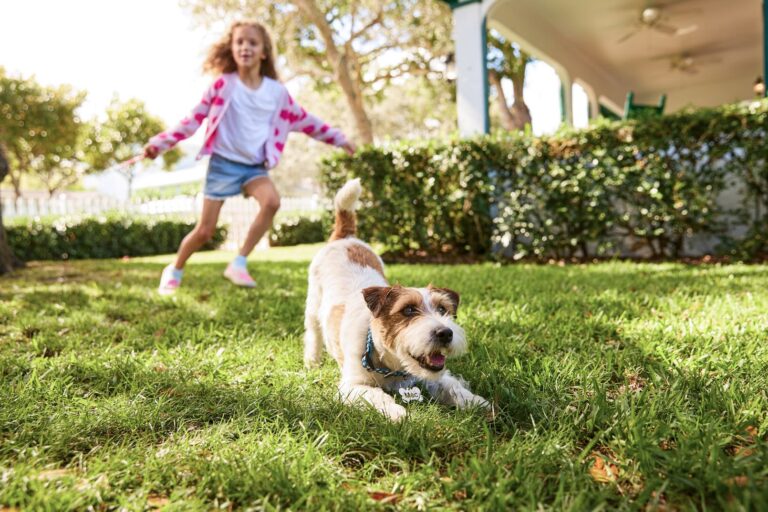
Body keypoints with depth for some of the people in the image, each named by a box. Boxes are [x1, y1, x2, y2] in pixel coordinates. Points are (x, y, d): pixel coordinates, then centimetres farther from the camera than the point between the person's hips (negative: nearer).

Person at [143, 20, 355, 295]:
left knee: (272, 202, -30)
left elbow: (304, 120, 10)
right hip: (224, 162, -2)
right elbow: (195, 118, -1)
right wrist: (161, 142, -7)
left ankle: (238, 264, -17)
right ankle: (174, 270, 26)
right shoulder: (223, 85, -4)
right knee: (204, 231, -2)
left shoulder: (277, 91, 1)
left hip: (255, 166, 2)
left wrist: (339, 139, 12)